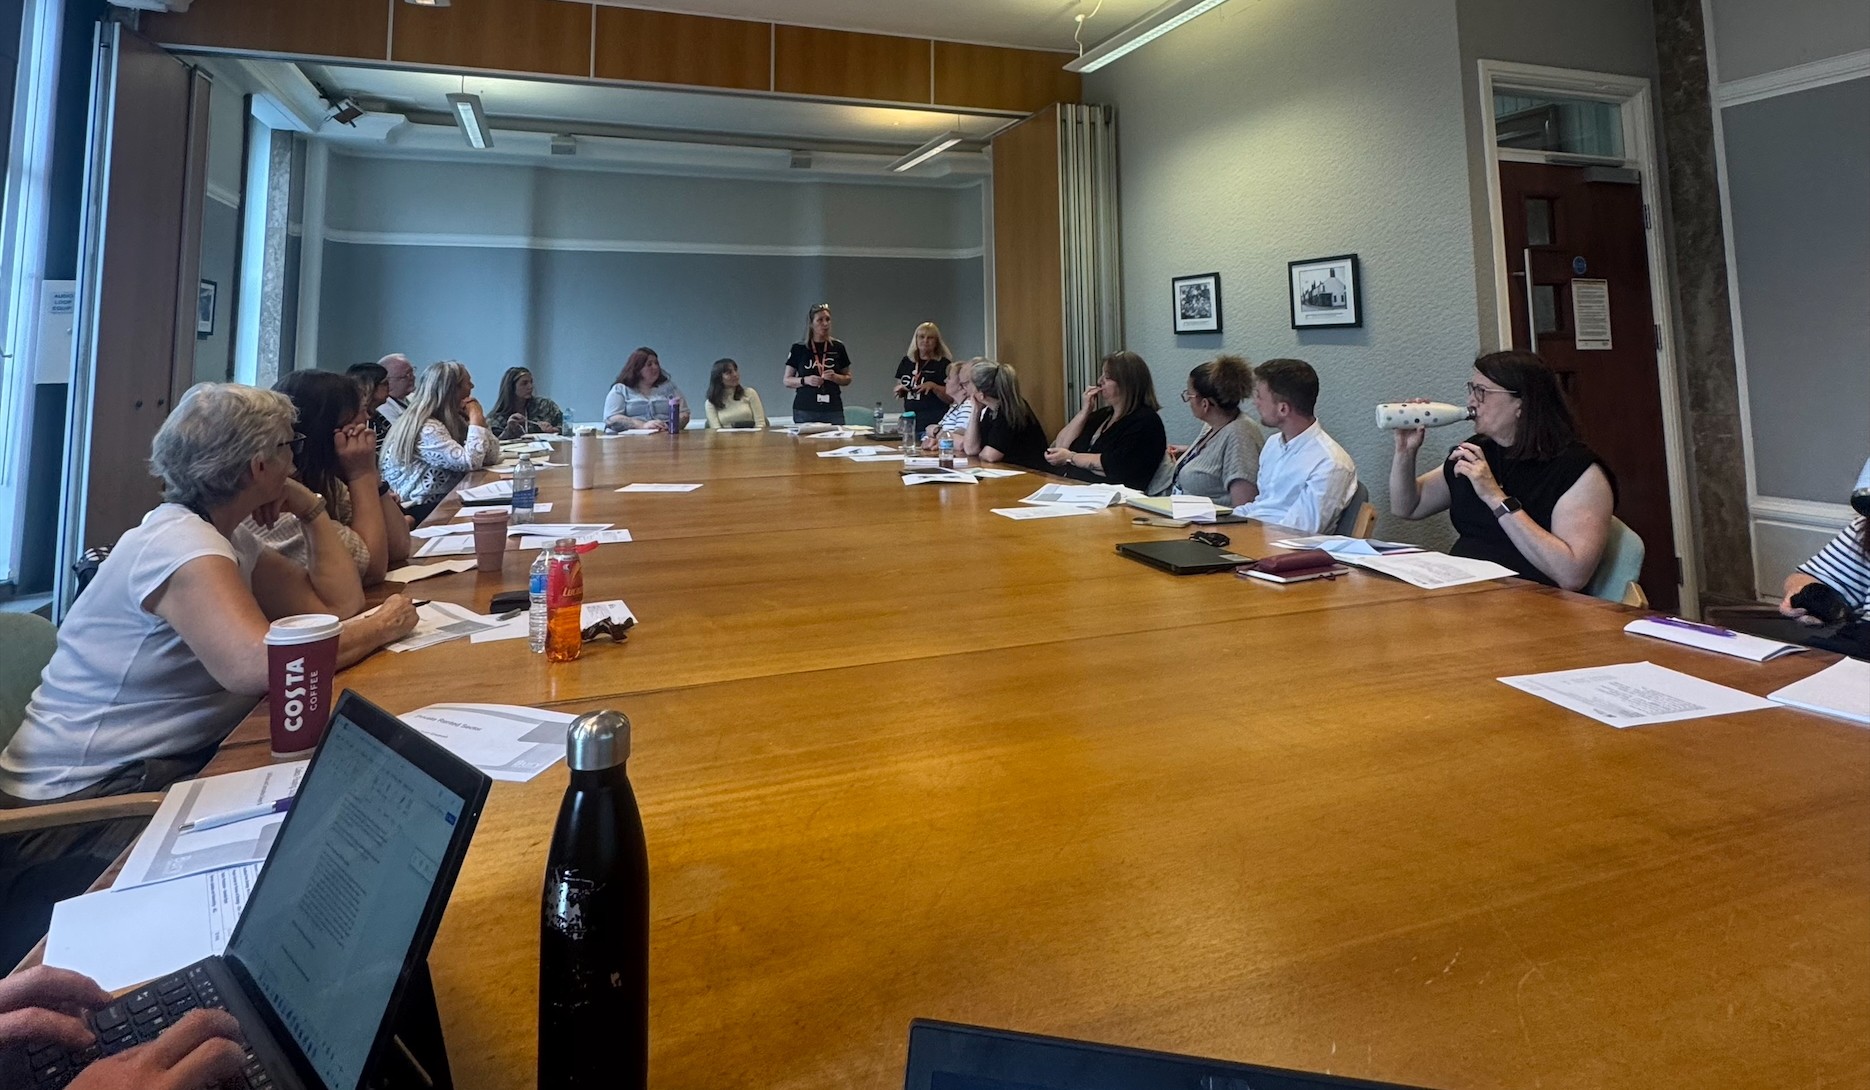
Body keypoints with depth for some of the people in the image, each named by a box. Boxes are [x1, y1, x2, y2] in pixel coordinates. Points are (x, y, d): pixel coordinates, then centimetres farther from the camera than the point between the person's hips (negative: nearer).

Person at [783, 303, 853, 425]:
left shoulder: (838, 347, 6)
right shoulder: (799, 348, 3)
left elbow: (847, 379, 13)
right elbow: (787, 381, 5)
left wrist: (835, 377, -7)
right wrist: (805, 380, -12)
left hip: (833, 410, 1)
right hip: (805, 411, -1)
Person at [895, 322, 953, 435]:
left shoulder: (944, 364, -3)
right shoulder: (906, 361, 13)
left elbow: (951, 398, -7)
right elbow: (899, 392, 24)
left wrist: (933, 386, -20)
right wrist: (899, 390, 2)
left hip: (935, 421, -5)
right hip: (910, 418, 5)